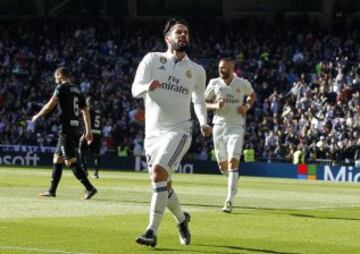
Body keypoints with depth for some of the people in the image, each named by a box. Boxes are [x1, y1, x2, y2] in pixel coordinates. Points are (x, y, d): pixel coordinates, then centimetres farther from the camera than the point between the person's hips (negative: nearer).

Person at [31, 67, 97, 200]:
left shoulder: (61, 88, -5)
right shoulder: (77, 90, 18)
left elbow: (50, 105, -10)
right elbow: (85, 111, 16)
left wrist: (37, 116, 5)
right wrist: (88, 131, 17)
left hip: (66, 129, -8)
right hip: (76, 128, 8)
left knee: (71, 161, -11)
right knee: (57, 159, 16)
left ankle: (89, 188, -20)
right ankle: (52, 190, 19)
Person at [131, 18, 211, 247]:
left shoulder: (197, 71, 7)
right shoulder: (152, 59, 1)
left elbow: (198, 99, 22)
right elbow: (135, 90, -7)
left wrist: (204, 123, 4)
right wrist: (148, 87, -31)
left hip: (179, 130, -2)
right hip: (153, 131, 2)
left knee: (159, 173, -23)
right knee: (164, 185, 8)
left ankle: (152, 232, -23)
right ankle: (182, 218, 37)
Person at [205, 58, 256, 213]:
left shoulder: (242, 84, -2)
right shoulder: (214, 83, 0)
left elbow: (252, 95, 18)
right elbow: (203, 102, 7)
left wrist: (247, 106, -3)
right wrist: (215, 106, -14)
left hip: (236, 127, -2)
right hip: (219, 126, 2)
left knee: (233, 162, -16)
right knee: (222, 166, 9)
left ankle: (229, 200, -16)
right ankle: (233, 180, 45)